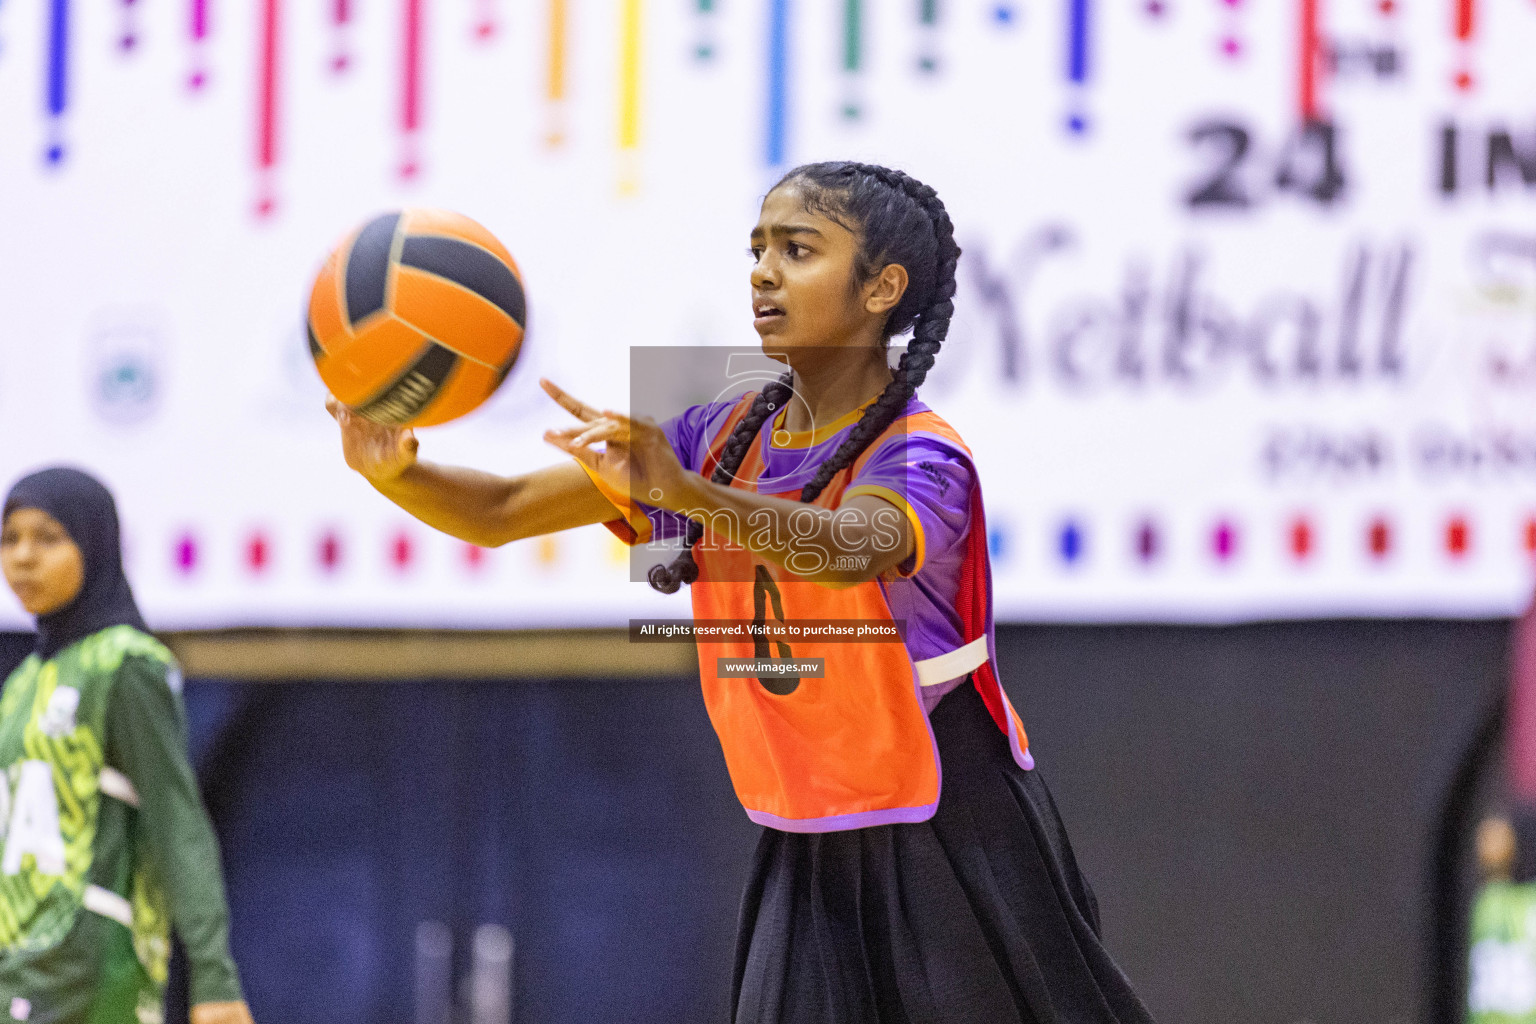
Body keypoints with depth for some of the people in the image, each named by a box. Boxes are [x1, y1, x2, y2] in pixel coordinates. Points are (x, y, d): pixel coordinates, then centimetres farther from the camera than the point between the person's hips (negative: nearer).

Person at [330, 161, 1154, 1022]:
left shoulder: (920, 459, -15)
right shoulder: (722, 440, 3)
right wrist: (399, 473, -21)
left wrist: (684, 492, -55)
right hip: (809, 859, 5)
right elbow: (501, 514, 0)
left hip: (956, 858, -5)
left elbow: (847, 548, -39)